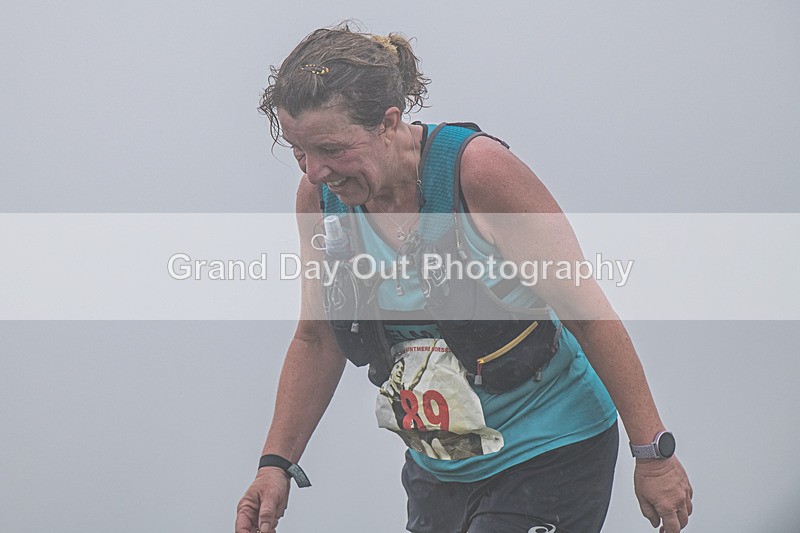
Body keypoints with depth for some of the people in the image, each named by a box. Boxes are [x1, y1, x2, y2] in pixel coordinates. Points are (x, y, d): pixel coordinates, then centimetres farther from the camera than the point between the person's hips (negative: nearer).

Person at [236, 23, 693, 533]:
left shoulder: (477, 170, -22)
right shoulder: (320, 196, -6)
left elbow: (587, 314, -17)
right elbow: (317, 340, 9)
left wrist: (654, 451, -13)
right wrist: (277, 463, 0)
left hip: (549, 455, -6)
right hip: (438, 467, 6)